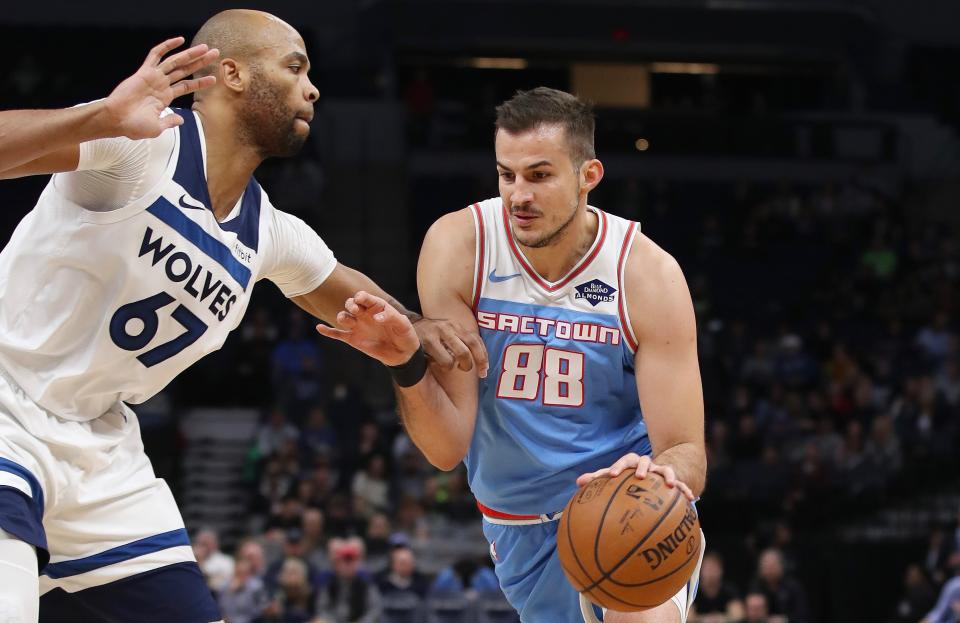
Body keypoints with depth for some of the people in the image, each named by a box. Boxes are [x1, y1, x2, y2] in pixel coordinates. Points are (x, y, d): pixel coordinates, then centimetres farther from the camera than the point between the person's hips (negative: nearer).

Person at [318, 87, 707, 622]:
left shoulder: (649, 274, -18)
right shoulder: (459, 247, -16)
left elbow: (688, 457, -17)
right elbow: (448, 448, -16)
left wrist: (660, 473, -42)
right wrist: (409, 365, -35)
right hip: (523, 527, 3)